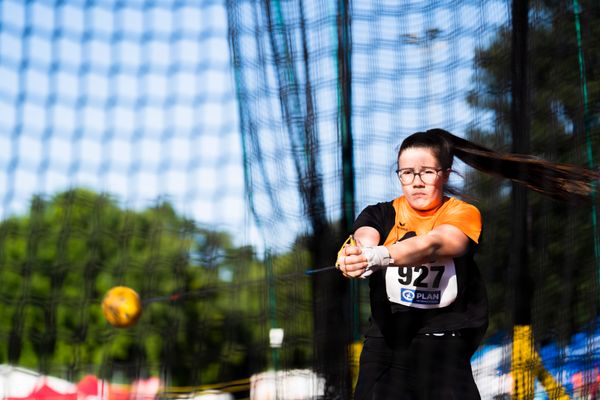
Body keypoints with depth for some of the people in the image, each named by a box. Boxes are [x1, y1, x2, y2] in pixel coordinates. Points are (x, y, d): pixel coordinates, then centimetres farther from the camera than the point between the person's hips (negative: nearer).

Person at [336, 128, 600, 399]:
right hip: (384, 344, 2)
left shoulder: (463, 214, 0)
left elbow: (431, 245, -22)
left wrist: (377, 256, -41)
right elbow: (364, 239, -17)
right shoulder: (381, 215, 7)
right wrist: (357, 257, -43)